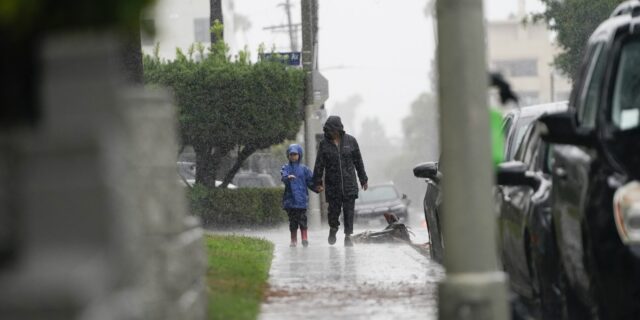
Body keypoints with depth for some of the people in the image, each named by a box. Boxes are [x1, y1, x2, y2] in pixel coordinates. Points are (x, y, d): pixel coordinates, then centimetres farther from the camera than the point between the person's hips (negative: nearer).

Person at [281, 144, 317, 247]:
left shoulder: (304, 169, 8)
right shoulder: (286, 168, 6)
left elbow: (310, 181, 6)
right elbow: (283, 176, -15)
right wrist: (288, 177, -37)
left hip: (301, 198, 0)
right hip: (290, 198, 0)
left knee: (302, 219, -5)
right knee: (292, 220, 5)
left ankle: (304, 239, -1)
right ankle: (293, 240, 12)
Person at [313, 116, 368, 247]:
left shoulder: (350, 141, 1)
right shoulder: (324, 144, -1)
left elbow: (358, 162, 7)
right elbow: (319, 164, 1)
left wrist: (363, 179, 10)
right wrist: (318, 182, -3)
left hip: (349, 183, 0)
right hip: (332, 184, 0)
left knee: (349, 210, -3)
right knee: (334, 209, 3)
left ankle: (348, 236, 4)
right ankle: (333, 229, 31)